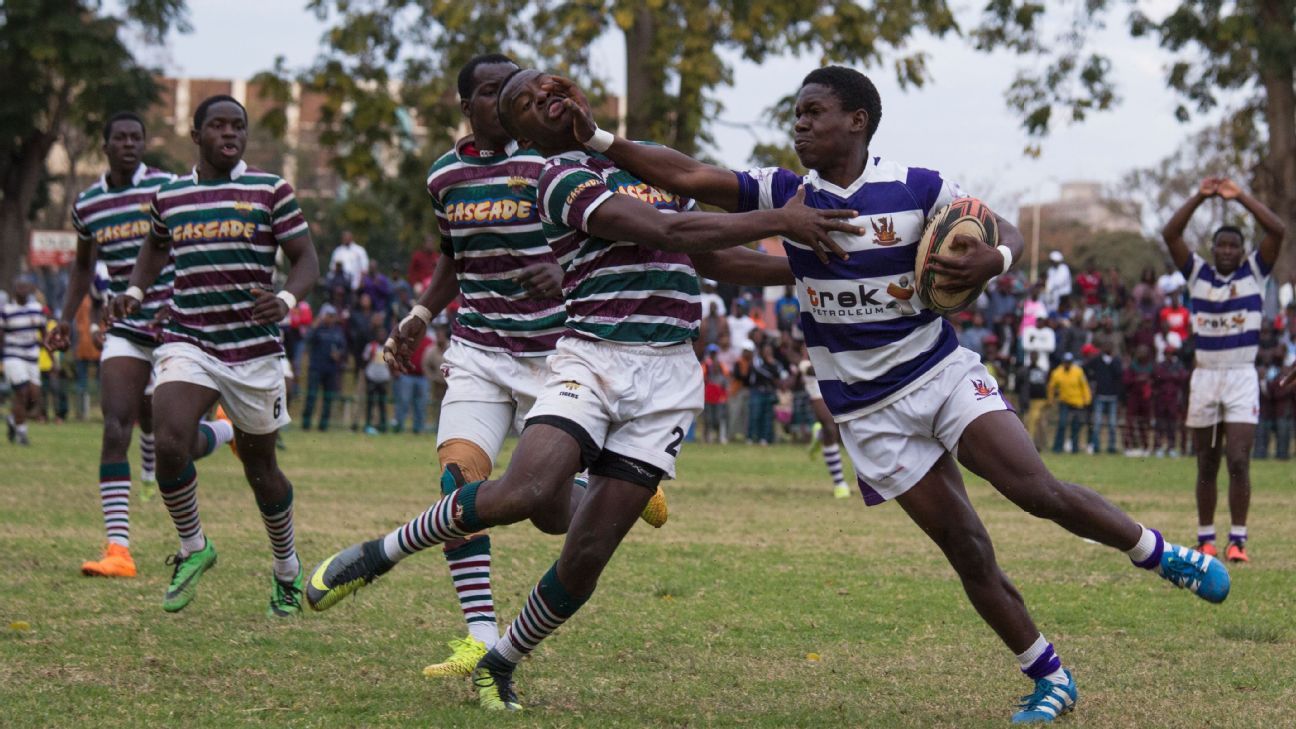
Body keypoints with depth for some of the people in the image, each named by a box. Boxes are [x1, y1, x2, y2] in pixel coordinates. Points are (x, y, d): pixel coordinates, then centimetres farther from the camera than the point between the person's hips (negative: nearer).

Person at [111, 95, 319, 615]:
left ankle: (287, 569, 32)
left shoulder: (270, 190, -1)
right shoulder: (169, 195, 8)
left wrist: (286, 301, -21)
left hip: (255, 351, -1)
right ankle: (193, 548, 3)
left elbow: (306, 260, -1)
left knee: (259, 466, 8)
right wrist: (134, 291, 10)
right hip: (188, 343, 1)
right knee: (169, 444, -22)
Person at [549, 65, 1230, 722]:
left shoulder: (917, 188, -7)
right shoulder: (784, 193, -3)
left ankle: (1160, 553, 6)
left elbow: (1005, 232, 1)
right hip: (868, 411, 2)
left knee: (1038, 490, -18)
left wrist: (991, 259, -22)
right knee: (967, 551, -1)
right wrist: (597, 138, -21)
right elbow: (685, 176, -10)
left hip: (942, 371, -1)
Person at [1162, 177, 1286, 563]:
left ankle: (1238, 541, -8)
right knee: (1207, 466, 7)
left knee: (1238, 461, -11)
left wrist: (1241, 196, -11)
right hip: (1204, 376, 2)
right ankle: (1205, 540, 14)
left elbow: (1278, 230, -9)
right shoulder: (1198, 273, 7)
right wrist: (1200, 197, -11)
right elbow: (1170, 234, -4)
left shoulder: (1254, 272, 4)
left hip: (1242, 376, -2)